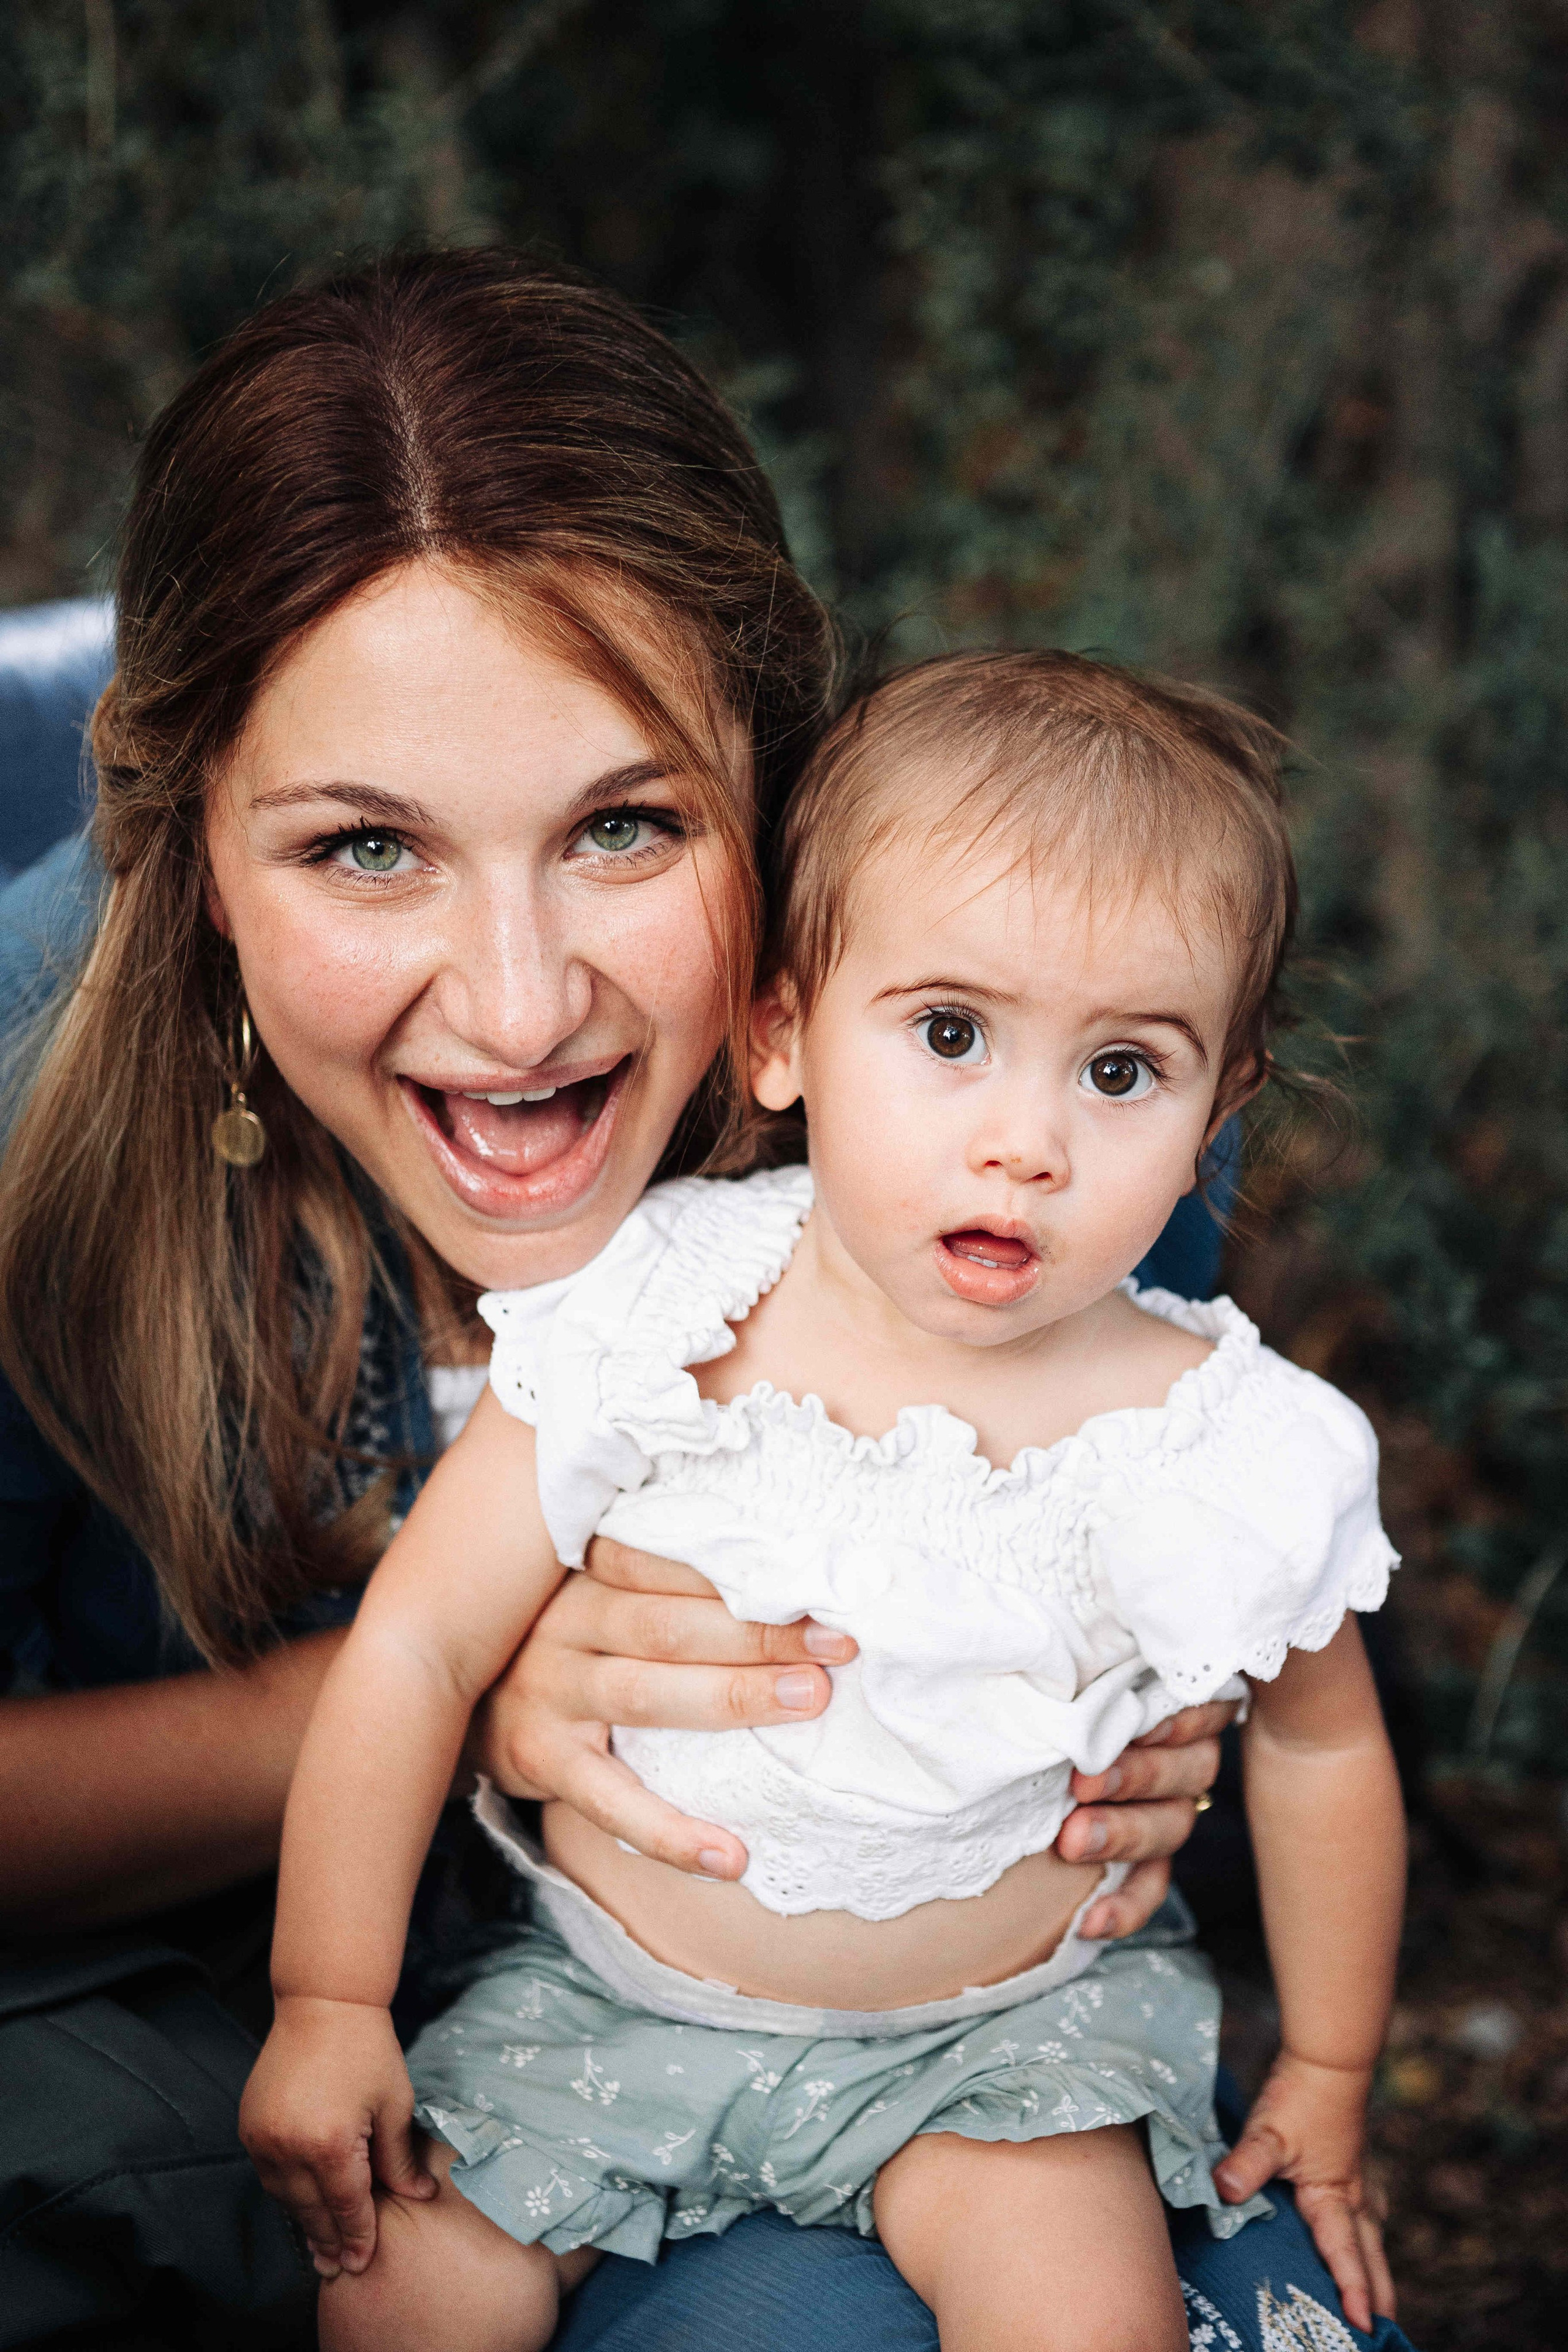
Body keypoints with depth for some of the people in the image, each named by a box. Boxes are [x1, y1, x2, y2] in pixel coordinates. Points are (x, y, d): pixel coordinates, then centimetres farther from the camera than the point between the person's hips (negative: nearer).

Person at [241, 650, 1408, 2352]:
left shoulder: (1219, 1447, -17)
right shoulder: (656, 1323, -19)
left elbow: (1319, 1747, 1)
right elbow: (418, 1646, -12)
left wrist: (1327, 2077, 10)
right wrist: (328, 2003, -10)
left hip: (990, 2037, -1)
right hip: (607, 1998, 1)